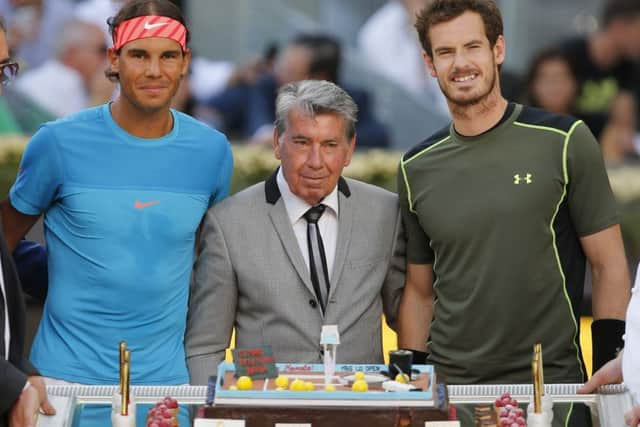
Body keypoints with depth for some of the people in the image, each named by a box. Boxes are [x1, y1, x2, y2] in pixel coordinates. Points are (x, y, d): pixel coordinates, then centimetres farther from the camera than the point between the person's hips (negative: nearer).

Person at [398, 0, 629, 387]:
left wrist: (609, 380, -10)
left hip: (551, 380, -3)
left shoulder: (564, 142, -2)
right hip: (448, 385, 3)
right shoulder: (416, 169, 9)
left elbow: (610, 266, -2)